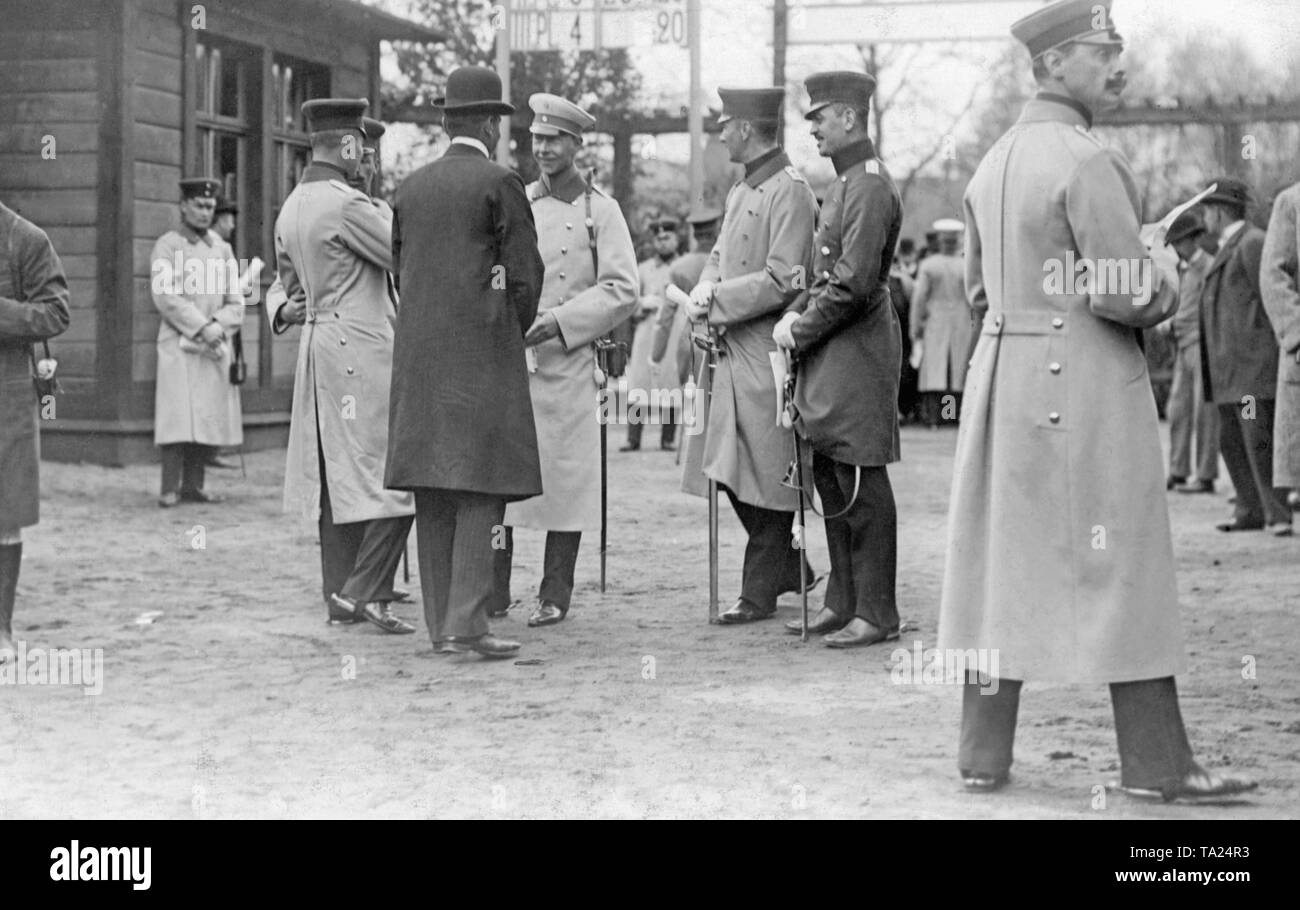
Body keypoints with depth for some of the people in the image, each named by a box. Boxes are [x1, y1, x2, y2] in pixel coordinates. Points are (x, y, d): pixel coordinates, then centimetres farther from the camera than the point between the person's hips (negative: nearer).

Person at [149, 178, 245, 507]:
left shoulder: (222, 248, 15)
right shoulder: (167, 246, 1)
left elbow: (235, 301, 12)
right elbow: (165, 296, -9)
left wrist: (219, 327, -7)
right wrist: (201, 327, -14)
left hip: (216, 347, 5)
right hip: (180, 345, -5)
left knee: (211, 418, 2)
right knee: (179, 415, -11)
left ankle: (193, 485, 7)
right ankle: (170, 488, -9)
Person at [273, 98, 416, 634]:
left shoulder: (289, 209, 14)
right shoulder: (346, 205, -15)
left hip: (318, 346, 10)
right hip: (361, 347, -10)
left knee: (336, 479, 10)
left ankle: (340, 599, 13)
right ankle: (366, 590, -11)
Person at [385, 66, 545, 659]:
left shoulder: (412, 187, 12)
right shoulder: (498, 183, -6)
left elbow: (401, 271, 15)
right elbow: (525, 273, -6)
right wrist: (515, 334, 10)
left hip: (419, 354, 6)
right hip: (483, 354, -6)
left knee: (433, 491, 8)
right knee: (483, 487, -5)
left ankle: (440, 626, 10)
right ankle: (465, 622, -12)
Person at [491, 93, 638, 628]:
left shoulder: (600, 210, 2)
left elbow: (622, 291, -4)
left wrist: (558, 321, -13)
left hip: (567, 361, -3)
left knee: (565, 477, -1)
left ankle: (554, 596, 7)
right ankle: (493, 592, 6)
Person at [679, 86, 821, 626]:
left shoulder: (790, 192, -12)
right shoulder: (740, 193, 17)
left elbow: (781, 282, -18)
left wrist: (713, 301, -15)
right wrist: (704, 292, -2)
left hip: (767, 357, -9)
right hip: (732, 354, 9)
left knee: (764, 478, -2)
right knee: (731, 473, 11)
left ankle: (760, 593, 7)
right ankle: (791, 569, 25)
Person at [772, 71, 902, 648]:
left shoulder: (870, 187, -16)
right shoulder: (844, 183, 15)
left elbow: (853, 285, -21)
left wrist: (800, 330, -12)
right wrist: (796, 314, 6)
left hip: (859, 351, -10)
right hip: (830, 355, 10)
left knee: (862, 487, -5)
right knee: (830, 480, 14)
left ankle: (876, 614, 2)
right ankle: (843, 601, 22)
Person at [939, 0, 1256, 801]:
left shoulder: (994, 164, 12)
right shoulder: (1087, 162, -15)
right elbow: (1127, 292, -18)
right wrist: (1167, 295, 1)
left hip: (1003, 374, 8)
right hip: (1086, 387, -8)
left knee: (1003, 563, 10)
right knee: (1123, 569, -1)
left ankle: (984, 756, 14)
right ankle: (1156, 763, 4)